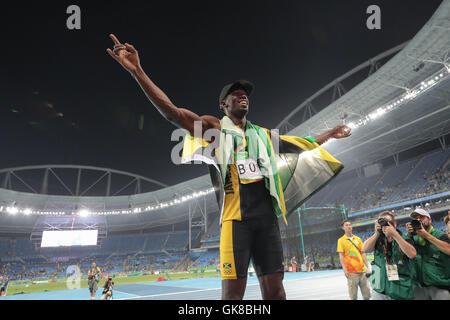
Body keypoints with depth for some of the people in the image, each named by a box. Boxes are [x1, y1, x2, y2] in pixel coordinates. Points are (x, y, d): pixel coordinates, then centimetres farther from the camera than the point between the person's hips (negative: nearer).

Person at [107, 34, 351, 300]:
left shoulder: (264, 135, 22)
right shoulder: (213, 128, 7)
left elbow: (301, 146, 35)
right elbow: (170, 111, -5)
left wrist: (330, 134, 41)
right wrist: (137, 71, -13)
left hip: (266, 215, 5)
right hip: (235, 216, -4)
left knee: (274, 288, 5)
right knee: (233, 290, -3)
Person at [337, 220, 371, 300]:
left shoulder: (358, 239, 12)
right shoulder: (341, 240, 0)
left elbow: (362, 254, 14)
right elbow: (341, 255, -4)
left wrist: (367, 266, 7)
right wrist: (344, 269, -12)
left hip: (362, 269, 4)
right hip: (351, 271, -4)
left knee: (367, 294, 8)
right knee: (353, 296, 0)